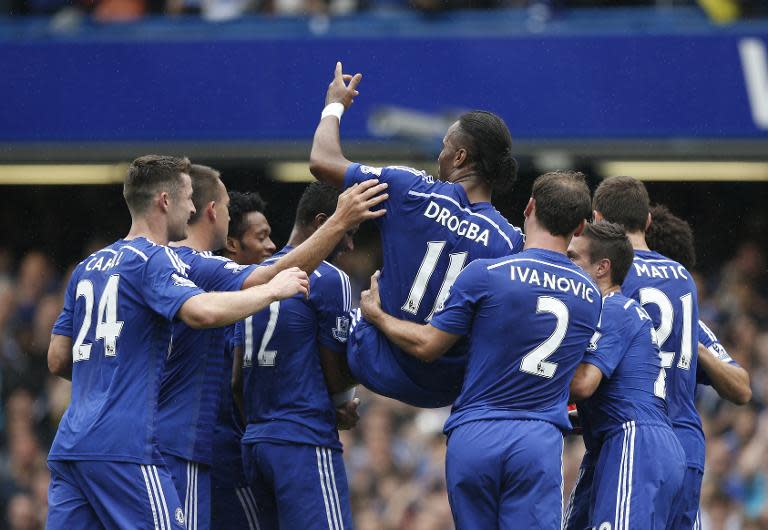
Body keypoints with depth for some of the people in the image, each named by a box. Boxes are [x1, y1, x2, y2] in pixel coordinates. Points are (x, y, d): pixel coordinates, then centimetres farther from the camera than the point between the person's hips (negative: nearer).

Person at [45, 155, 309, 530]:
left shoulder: (88, 267, 19)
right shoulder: (154, 260, -5)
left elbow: (58, 361, 21)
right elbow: (200, 312, -24)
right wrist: (273, 290, -11)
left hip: (70, 444, 8)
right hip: (123, 446, -8)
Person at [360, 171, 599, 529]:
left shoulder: (484, 274, -6)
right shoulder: (591, 297, 8)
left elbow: (427, 346, 1)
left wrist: (376, 315, 21)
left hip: (474, 436, -1)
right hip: (540, 442, 1)